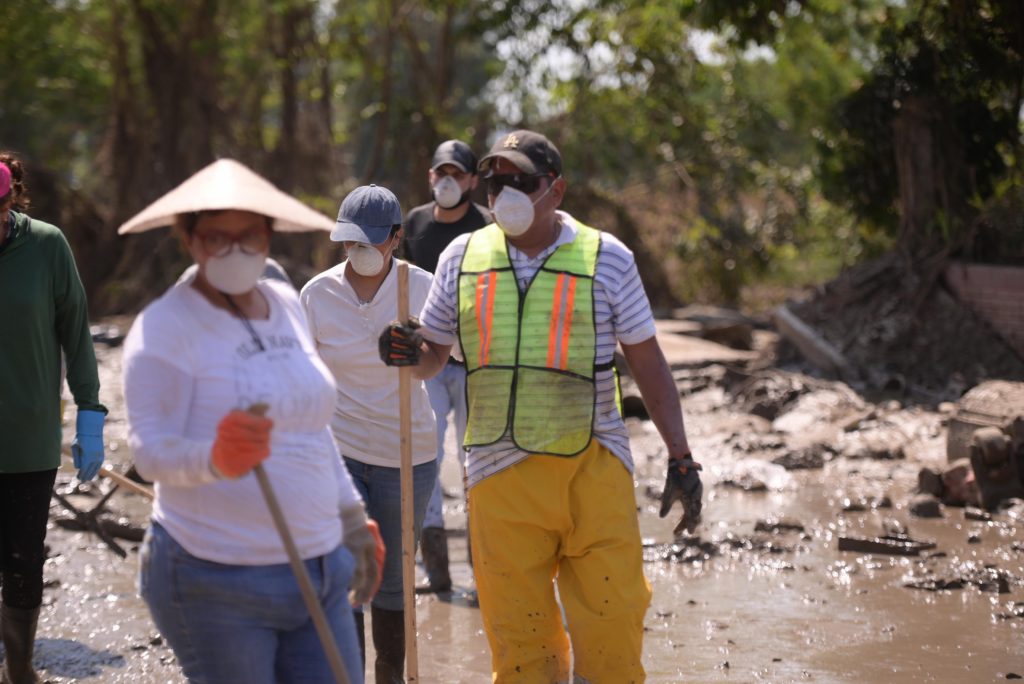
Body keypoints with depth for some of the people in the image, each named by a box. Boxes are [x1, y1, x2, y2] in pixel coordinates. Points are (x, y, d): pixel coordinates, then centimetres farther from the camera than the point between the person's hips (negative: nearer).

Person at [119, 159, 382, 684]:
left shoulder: (286, 305, 11)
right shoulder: (165, 328, -11)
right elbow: (149, 450, -19)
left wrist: (351, 519, 24)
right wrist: (215, 458, -39)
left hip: (319, 570, 7)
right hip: (217, 586, -6)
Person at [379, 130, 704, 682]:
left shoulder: (606, 257, 3)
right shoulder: (462, 257, 8)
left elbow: (647, 362, 8)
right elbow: (433, 356, 16)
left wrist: (680, 458, 5)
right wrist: (408, 353, -8)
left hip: (593, 470, -1)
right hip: (500, 473, 2)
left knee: (612, 633, -4)